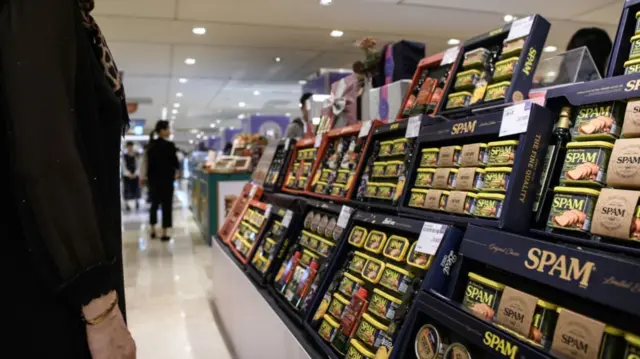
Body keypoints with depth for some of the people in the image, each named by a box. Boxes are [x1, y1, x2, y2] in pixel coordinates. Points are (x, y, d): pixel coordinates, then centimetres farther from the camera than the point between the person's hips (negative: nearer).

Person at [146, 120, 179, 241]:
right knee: (166, 205, 0)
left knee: (154, 204, 15)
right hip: (166, 178, -6)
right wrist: (176, 172, 10)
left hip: (153, 178, 6)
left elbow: (149, 161, 9)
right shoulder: (169, 145, -13)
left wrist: (149, 176, 14)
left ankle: (153, 230, 20)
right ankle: (165, 233, 1)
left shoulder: (151, 145, 6)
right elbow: (174, 161, -9)